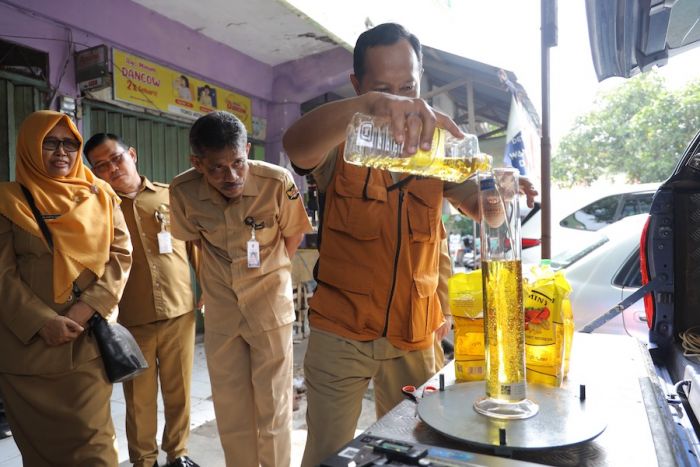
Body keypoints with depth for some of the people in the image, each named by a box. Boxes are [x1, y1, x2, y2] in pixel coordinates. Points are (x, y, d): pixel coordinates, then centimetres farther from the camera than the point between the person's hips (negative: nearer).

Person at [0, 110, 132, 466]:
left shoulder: (99, 196, 8)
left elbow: (121, 255, 0)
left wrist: (88, 307, -13)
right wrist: (42, 321, -17)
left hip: (89, 340, 1)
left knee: (91, 438, 3)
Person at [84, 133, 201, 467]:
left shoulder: (171, 196, 5)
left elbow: (196, 245, 9)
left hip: (180, 311, 0)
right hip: (131, 319, 0)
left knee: (179, 392, 11)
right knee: (139, 398, 11)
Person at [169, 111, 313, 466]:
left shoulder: (277, 182, -23)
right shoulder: (183, 191, -17)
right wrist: (212, 283, 12)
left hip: (270, 304, -2)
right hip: (220, 308, 3)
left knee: (273, 404, 8)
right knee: (229, 406, 14)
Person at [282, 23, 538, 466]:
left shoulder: (435, 146, 4)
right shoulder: (342, 144, -7)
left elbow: (480, 207, -6)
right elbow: (296, 146, -30)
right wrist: (368, 104, -48)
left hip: (414, 335, 3)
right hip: (340, 334, -3)